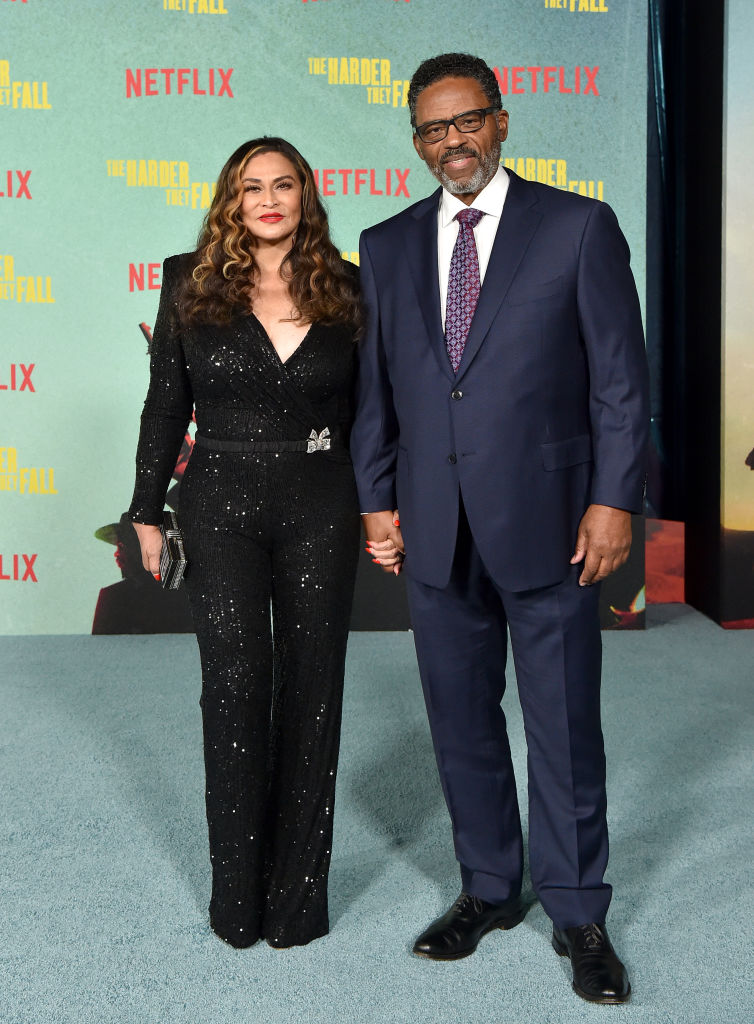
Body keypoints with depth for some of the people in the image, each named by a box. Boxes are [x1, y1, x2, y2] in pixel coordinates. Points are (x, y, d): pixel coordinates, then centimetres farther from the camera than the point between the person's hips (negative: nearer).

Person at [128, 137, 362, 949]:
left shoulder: (343, 291, 3)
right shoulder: (190, 286, 2)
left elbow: (367, 407, 8)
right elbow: (164, 408, 5)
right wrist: (147, 512, 5)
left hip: (320, 509, 1)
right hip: (222, 506, -1)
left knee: (311, 687, 6)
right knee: (235, 687, -1)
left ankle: (298, 890, 20)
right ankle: (237, 891, 15)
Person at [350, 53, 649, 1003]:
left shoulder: (579, 227, -1)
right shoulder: (386, 246, 10)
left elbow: (620, 377, -3)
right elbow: (373, 386, 12)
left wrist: (613, 500, -9)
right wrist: (377, 501, 7)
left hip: (544, 521, -3)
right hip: (434, 528, 4)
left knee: (565, 725, 5)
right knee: (461, 720, 13)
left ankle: (578, 914, 22)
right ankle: (488, 889, 32)